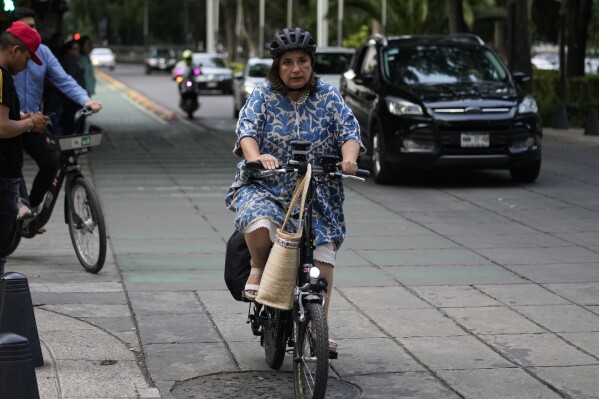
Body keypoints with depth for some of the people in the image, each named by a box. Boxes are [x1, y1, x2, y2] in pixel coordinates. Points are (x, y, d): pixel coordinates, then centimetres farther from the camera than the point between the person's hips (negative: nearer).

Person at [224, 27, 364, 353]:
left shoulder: (329, 97, 7)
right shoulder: (263, 95, 2)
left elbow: (349, 131, -3)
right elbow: (247, 130, -12)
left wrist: (349, 158, -26)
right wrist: (256, 157, -35)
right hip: (264, 188, -2)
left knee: (323, 257, -11)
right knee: (260, 223, -34)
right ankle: (258, 267, -1)